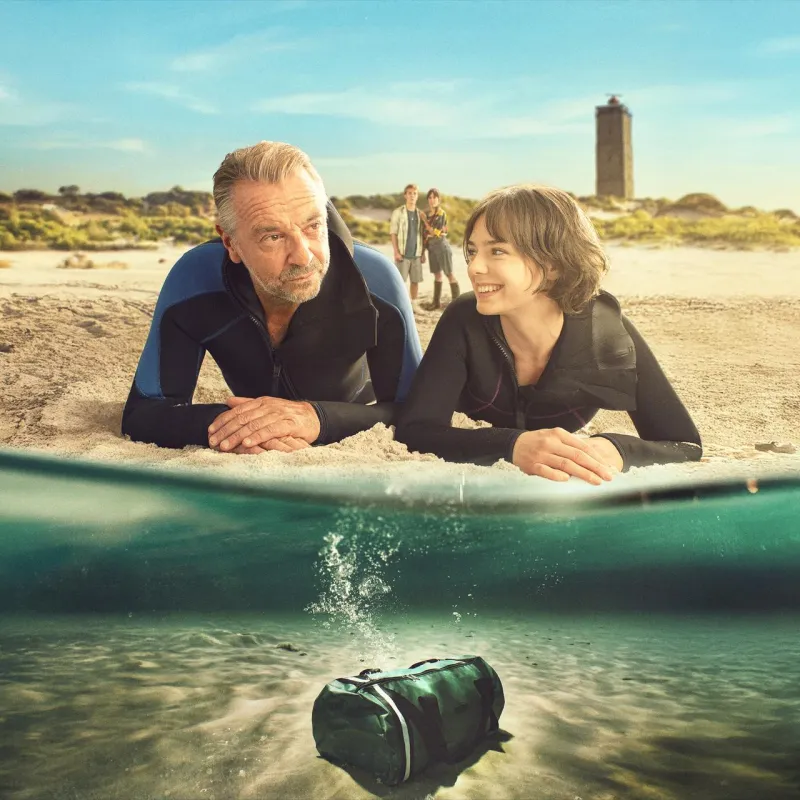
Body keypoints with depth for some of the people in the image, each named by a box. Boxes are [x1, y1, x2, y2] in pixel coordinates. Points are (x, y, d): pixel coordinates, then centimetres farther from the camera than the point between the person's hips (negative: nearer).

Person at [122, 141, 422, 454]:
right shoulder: (195, 277, -29)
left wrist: (319, 418, -46)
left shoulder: (375, 281, -31)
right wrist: (233, 425, -47)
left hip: (355, 453, -1)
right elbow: (141, 415, -25)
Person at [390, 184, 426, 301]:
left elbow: (423, 236, 13)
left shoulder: (421, 214, 11)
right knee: (400, 281, -4)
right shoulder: (398, 212, -1)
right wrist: (396, 252, -12)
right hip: (403, 254, -4)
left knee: (415, 281, 6)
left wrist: (423, 253, 8)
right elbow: (393, 233, -4)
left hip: (416, 254, 4)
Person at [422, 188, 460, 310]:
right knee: (437, 274, 12)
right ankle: (437, 302, 18)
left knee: (449, 274, -4)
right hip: (431, 247, 6)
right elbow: (426, 233, 12)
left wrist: (425, 221, -7)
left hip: (442, 245, -6)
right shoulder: (427, 214, 8)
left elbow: (436, 233, -15)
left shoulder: (442, 214, -10)